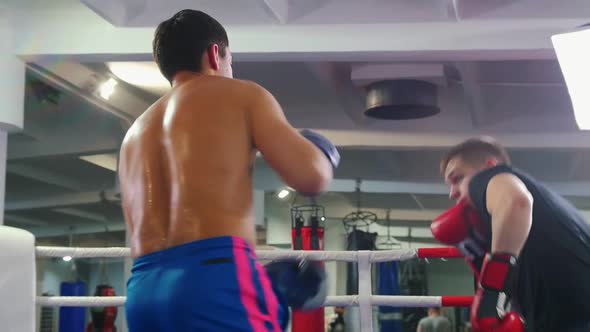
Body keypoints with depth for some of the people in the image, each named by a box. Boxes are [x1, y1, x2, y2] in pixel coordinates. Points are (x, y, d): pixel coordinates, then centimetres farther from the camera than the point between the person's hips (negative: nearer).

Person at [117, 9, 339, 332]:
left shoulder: (134, 134, 27)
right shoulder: (241, 95, 9)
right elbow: (310, 177, -3)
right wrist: (325, 155, 22)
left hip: (143, 291, 7)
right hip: (215, 280, -7)